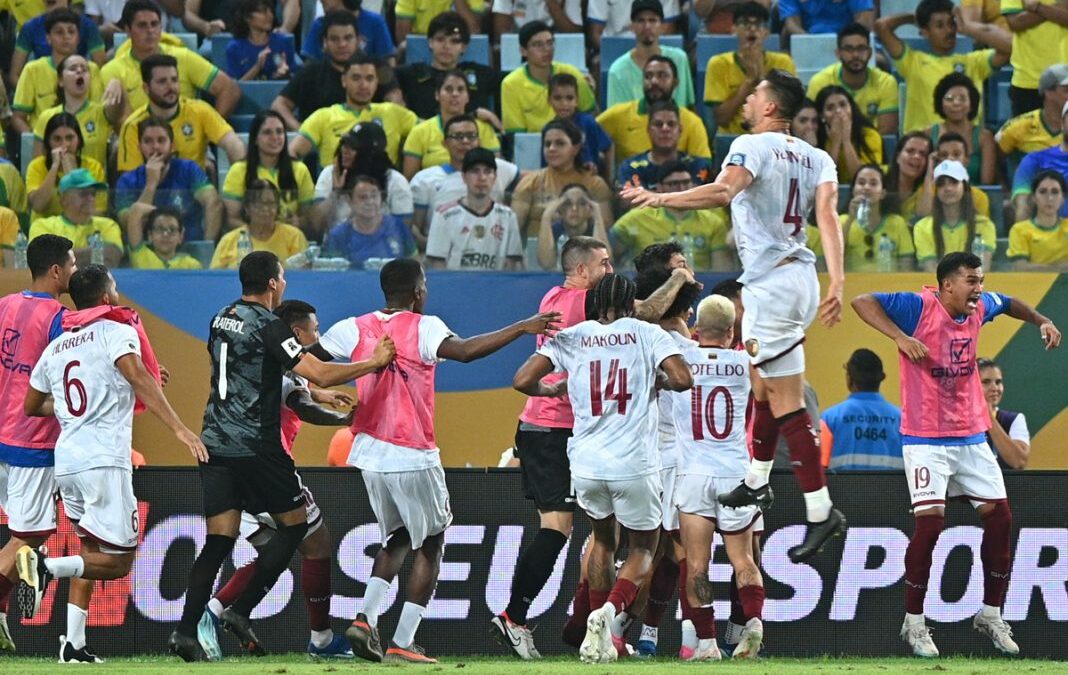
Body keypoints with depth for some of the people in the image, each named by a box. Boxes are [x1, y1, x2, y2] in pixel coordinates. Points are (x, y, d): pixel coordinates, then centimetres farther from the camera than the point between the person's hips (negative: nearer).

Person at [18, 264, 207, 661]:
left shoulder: (57, 346, 18)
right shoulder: (117, 331, 0)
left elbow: (32, 405, 27)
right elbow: (138, 377, -18)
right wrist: (179, 428, -25)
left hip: (65, 461, 7)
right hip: (104, 461, -7)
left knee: (92, 553, 17)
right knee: (117, 561, -6)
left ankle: (74, 645, 8)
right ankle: (47, 566, -27)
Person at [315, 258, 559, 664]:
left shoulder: (356, 329, 4)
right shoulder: (423, 328, -12)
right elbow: (464, 351, -29)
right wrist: (521, 329, -26)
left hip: (370, 455, 6)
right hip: (413, 459, -6)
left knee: (396, 538, 23)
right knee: (429, 546, 8)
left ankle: (366, 619, 2)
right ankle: (402, 643, 1)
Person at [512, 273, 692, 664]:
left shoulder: (572, 337, 7)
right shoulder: (647, 334, 2)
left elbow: (523, 381, 0)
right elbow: (683, 379, -10)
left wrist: (554, 390, 21)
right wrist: (658, 381, 12)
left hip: (586, 463, 2)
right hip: (634, 464, -2)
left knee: (603, 538, 27)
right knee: (643, 547, 16)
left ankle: (600, 633, 18)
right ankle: (609, 611, -12)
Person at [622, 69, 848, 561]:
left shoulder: (752, 146, -9)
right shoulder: (816, 158, 10)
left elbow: (724, 191, -28)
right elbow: (827, 216, -2)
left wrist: (660, 198, -27)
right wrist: (837, 284, -10)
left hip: (771, 281, -9)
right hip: (799, 276, 9)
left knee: (787, 402, -7)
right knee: (765, 384, 26)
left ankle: (820, 511, -10)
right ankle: (757, 482, 40)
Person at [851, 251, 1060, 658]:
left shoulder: (979, 308, 3)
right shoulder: (920, 307, -16)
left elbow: (1008, 304, 26)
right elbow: (862, 301, -23)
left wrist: (1040, 321, 10)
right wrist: (900, 337, -33)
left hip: (971, 436, 7)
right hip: (926, 438, -7)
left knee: (999, 517, 5)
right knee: (931, 520, -15)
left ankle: (991, 616, 20)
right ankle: (913, 624, -2)